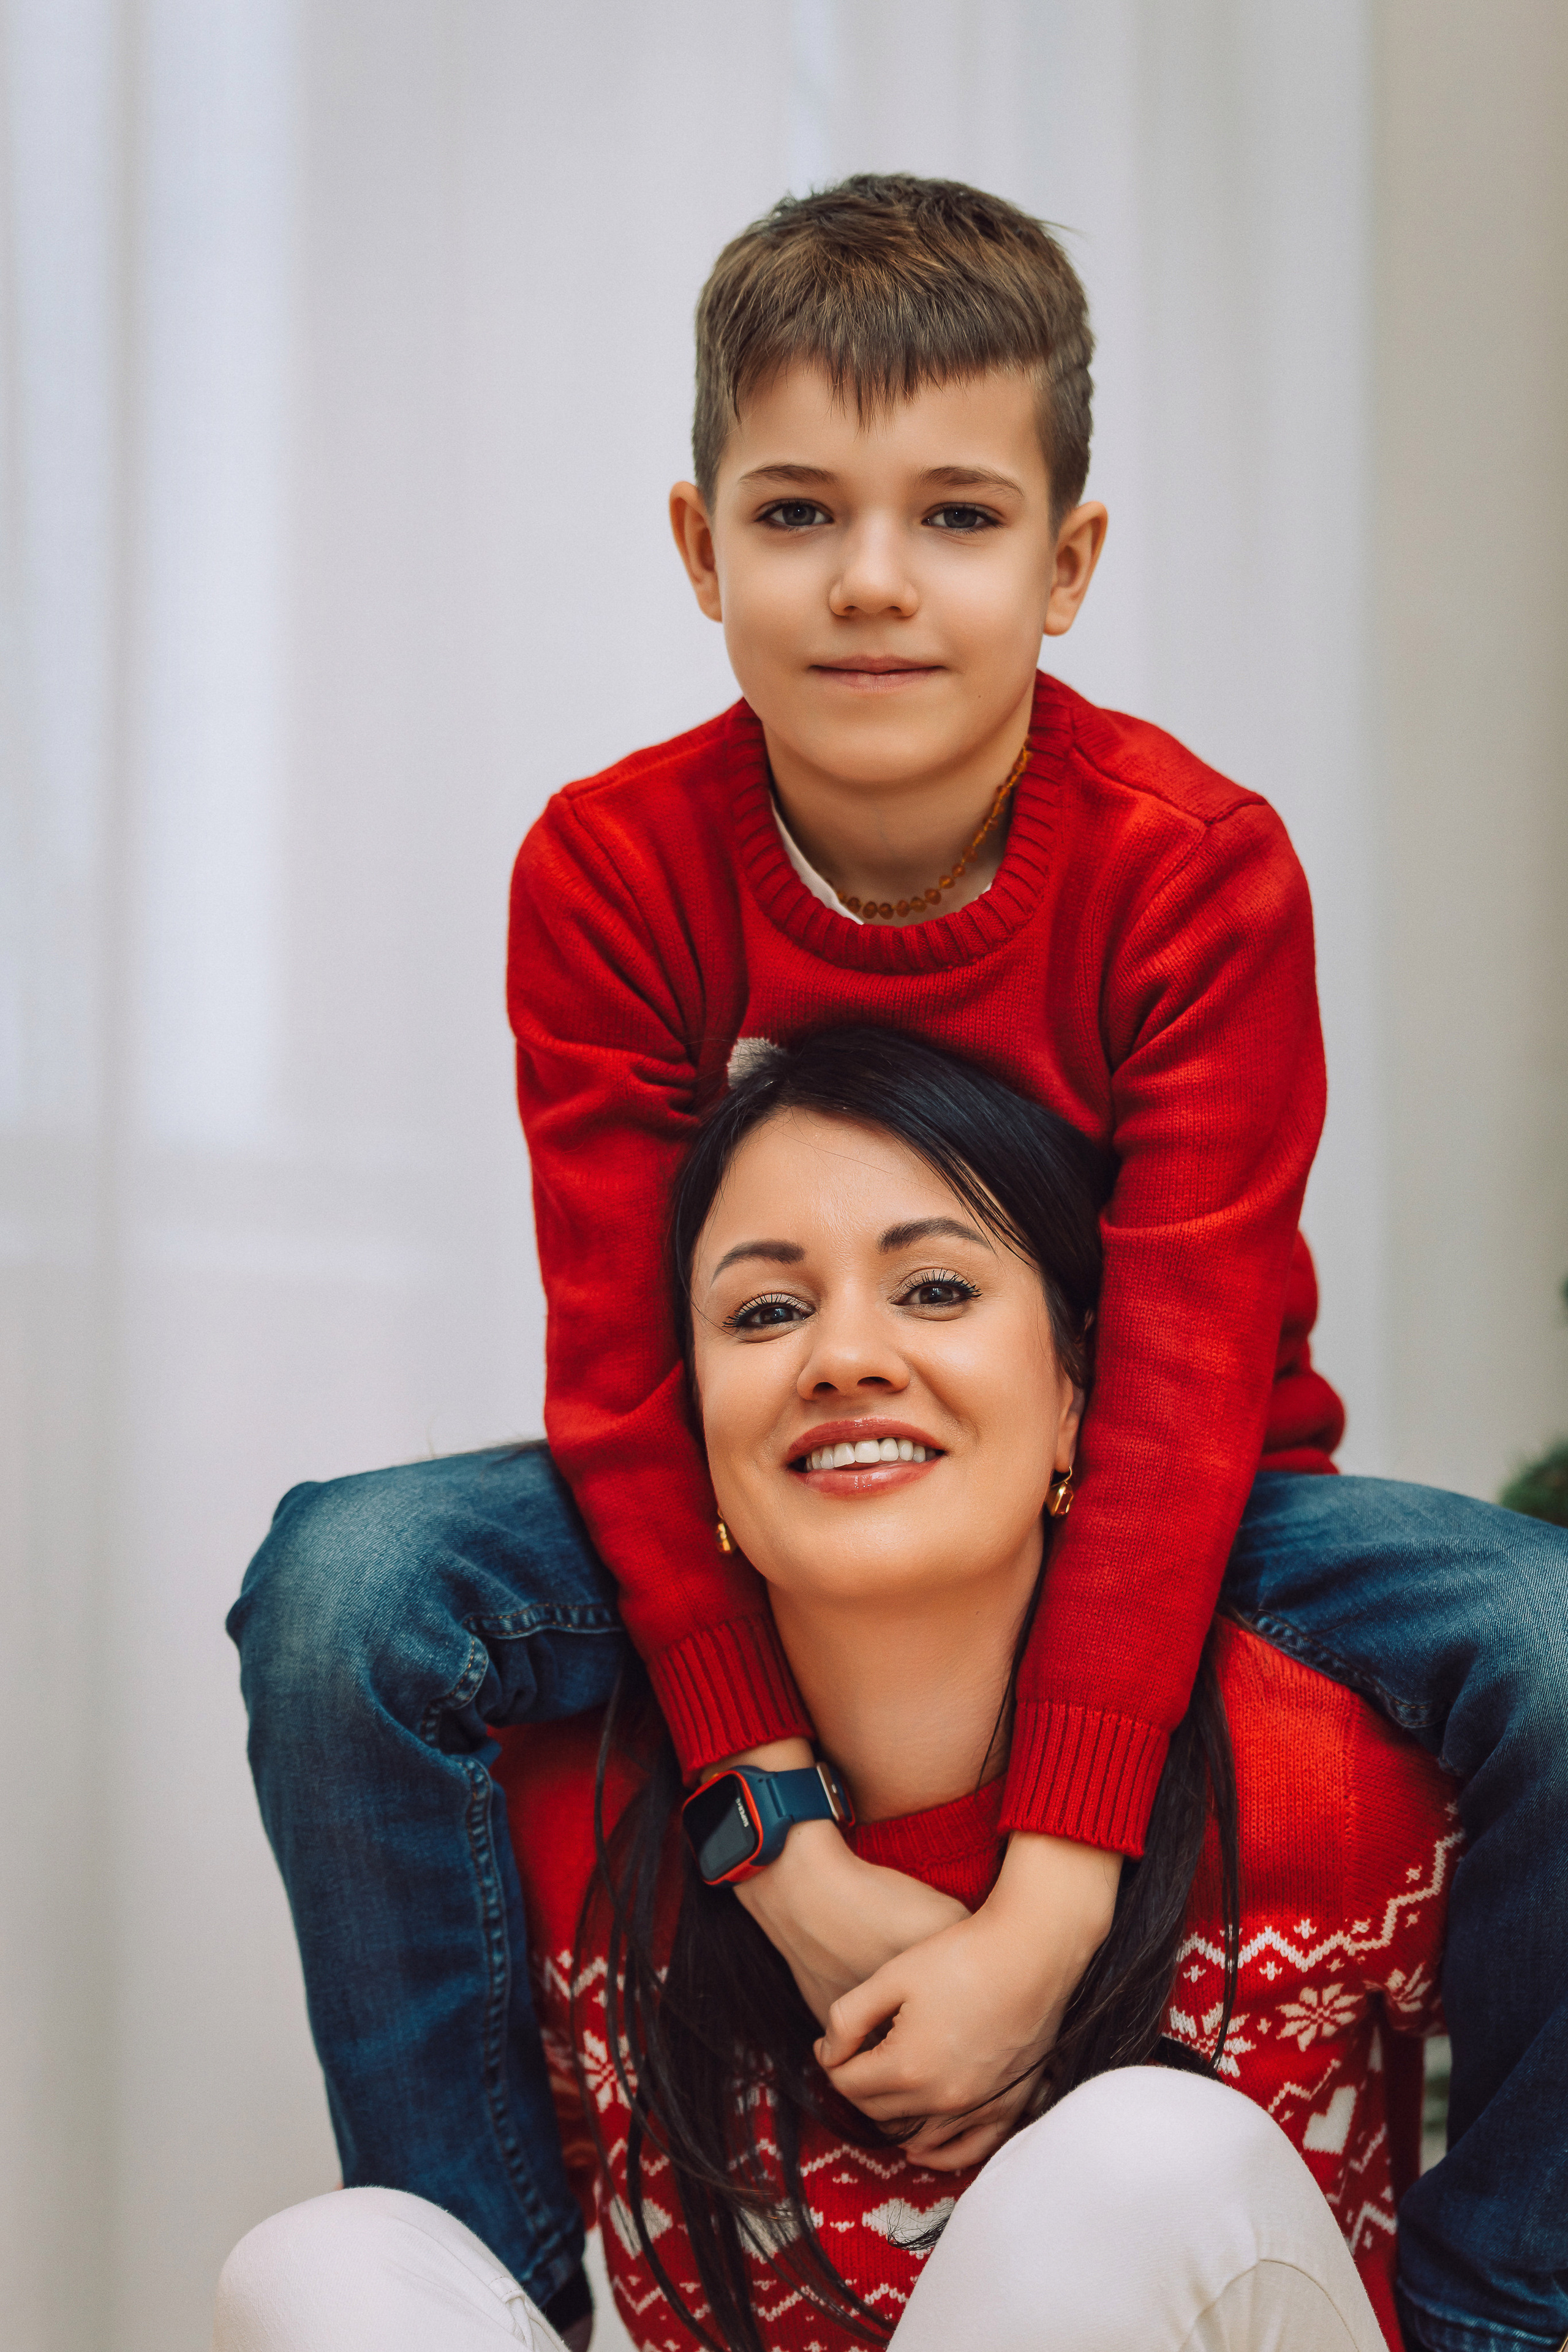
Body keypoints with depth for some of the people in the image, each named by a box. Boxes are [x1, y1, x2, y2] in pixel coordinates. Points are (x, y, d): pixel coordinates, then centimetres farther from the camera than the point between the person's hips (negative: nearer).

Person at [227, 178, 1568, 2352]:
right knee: (347, 1590, -25)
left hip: (1163, 1521, -1)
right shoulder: (610, 873, -15)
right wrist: (791, 1852, -26)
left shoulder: (1200, 870, -19)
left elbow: (1185, 1383, -23)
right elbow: (629, 1367, -16)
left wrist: (1046, 1905, -30)